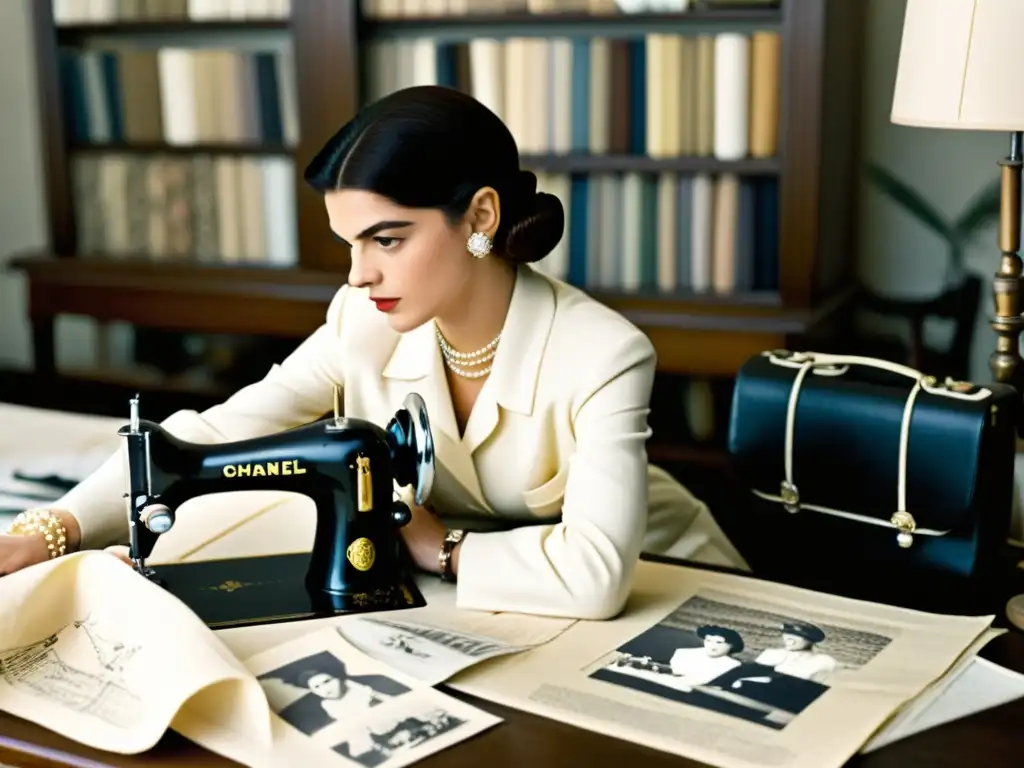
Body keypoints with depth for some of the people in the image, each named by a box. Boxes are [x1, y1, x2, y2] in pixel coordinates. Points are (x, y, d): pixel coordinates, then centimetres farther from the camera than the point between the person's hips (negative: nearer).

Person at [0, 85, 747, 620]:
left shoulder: (601, 357, -30)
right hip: (472, 603, 4)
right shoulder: (366, 324, -15)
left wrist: (437, 544, -25)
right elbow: (211, 434, -15)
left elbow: (594, 575, -39)